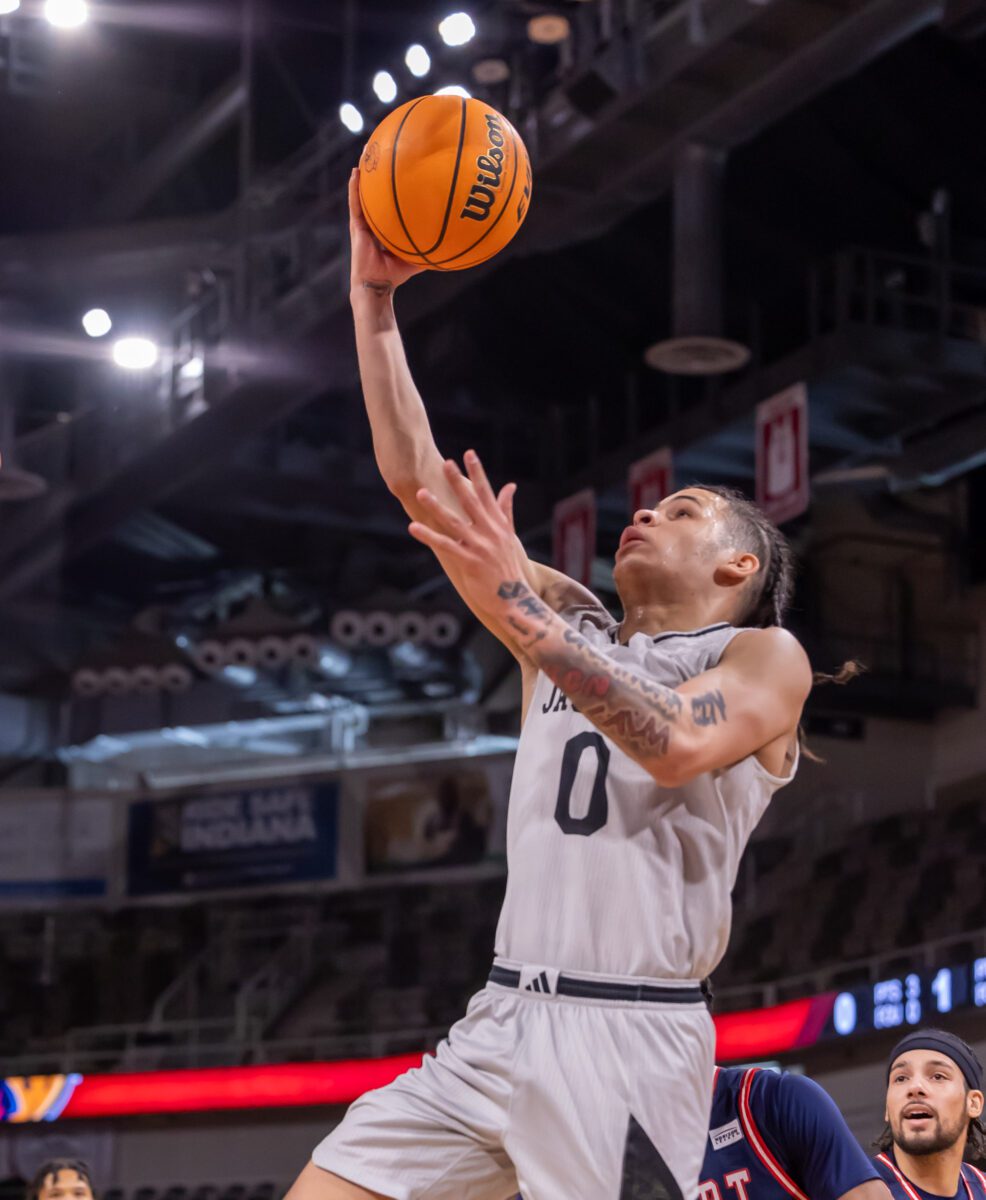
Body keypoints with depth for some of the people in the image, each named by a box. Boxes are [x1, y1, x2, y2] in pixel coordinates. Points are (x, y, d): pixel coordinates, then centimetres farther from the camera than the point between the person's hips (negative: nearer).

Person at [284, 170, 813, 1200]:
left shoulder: (765, 657, 3)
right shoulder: (575, 629, 19)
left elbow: (675, 744, -19)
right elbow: (419, 484, 14)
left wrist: (519, 608, -23)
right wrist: (374, 296, 8)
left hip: (628, 1038, -6)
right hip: (499, 1024, 6)